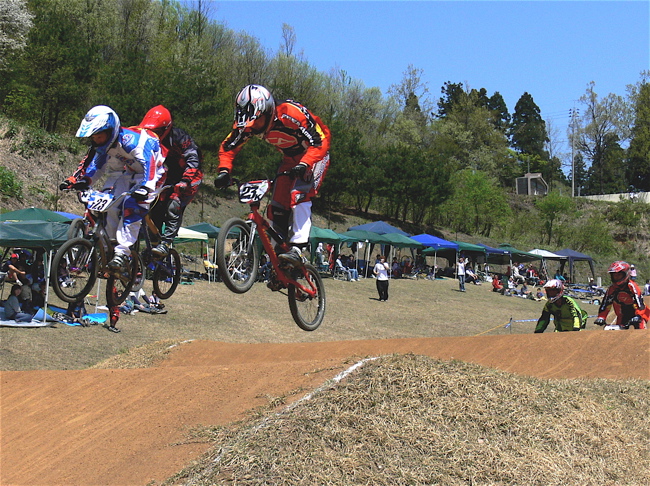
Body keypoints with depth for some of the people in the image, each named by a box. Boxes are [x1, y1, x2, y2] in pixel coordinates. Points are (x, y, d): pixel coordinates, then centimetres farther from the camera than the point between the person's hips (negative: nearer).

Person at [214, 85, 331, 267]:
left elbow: (321, 140, -33)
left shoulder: (291, 113, -33)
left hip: (315, 156, -6)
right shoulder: (248, 124, -15)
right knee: (277, 207, -4)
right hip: (290, 159, 6)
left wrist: (305, 164, -48)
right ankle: (279, 252, 11)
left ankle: (297, 249, -32)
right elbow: (227, 147, -4)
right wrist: (224, 171, -22)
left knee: (299, 194, -29)